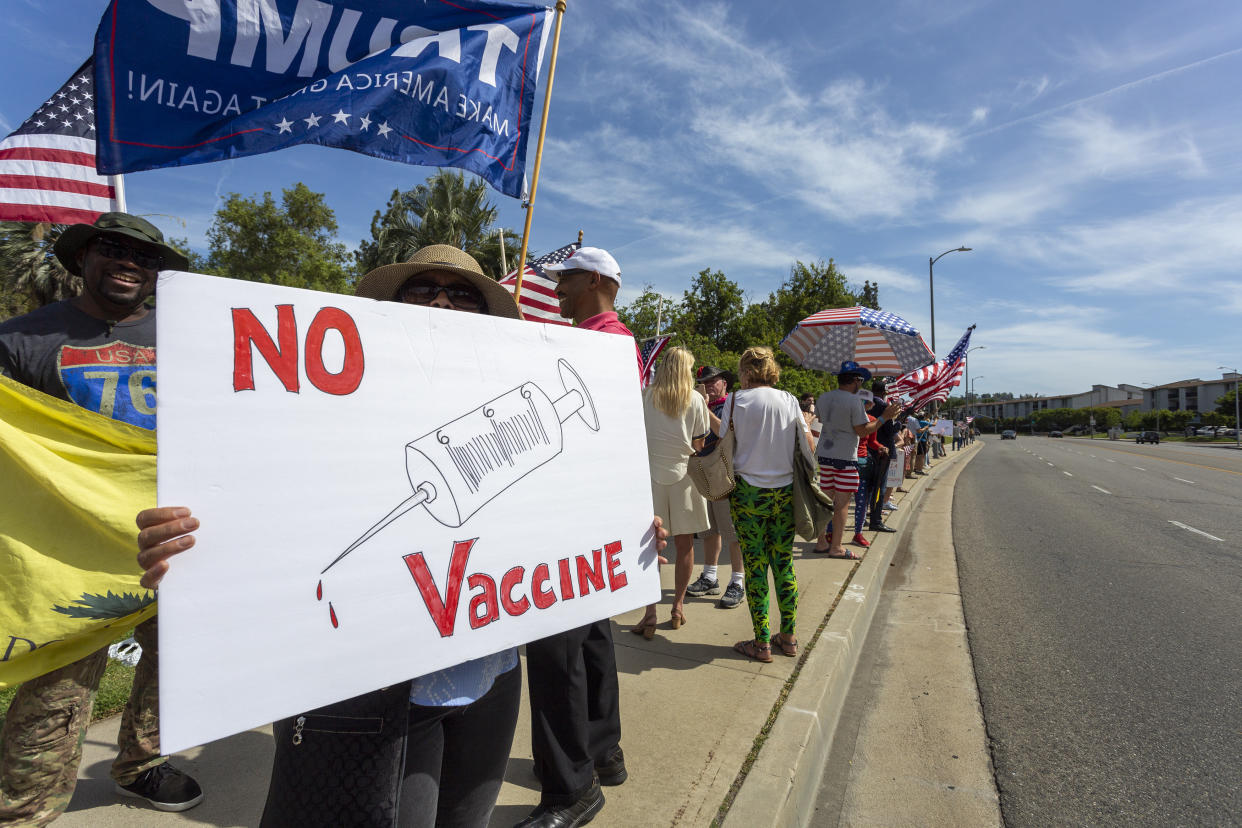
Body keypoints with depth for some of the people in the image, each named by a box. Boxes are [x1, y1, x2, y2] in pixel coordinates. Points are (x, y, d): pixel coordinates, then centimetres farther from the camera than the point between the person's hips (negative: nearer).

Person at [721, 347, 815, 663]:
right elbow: (807, 448, 6)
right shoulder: (790, 401, 4)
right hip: (785, 492, 4)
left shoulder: (736, 400, -6)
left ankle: (762, 643, 10)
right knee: (784, 562, 13)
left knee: (755, 565, 3)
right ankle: (788, 637, 22)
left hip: (748, 492, -3)